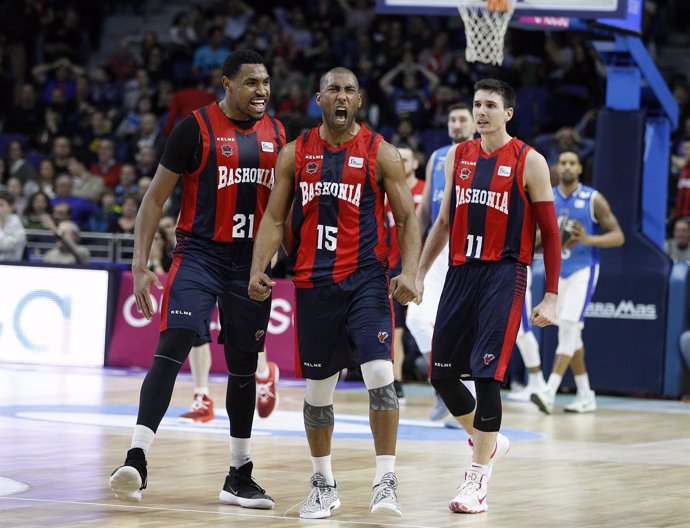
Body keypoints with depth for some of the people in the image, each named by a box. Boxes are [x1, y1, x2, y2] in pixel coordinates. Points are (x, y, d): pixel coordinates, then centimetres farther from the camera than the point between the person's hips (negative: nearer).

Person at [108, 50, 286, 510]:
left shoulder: (277, 133, 7)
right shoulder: (196, 128, -7)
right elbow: (156, 197, -4)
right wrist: (141, 264, -11)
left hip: (251, 260, 5)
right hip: (199, 253, -5)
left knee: (244, 365, 10)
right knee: (172, 347, -21)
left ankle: (240, 476, 20)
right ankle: (136, 459, -23)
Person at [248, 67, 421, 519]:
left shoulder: (381, 153, -1)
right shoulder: (296, 153, 6)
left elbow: (408, 218, -2)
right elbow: (275, 218, 7)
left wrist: (409, 272, -17)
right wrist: (259, 269, -7)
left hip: (366, 279, -3)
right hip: (314, 282, 3)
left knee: (379, 373, -18)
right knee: (318, 386, 9)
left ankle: (386, 481, -11)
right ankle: (324, 484, 23)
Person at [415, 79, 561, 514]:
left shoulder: (529, 162, -5)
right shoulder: (459, 156, 11)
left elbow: (550, 232, -4)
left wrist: (551, 297, -8)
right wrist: (419, 274, 14)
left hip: (503, 276, -6)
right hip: (461, 273, 6)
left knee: (486, 375, -12)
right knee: (442, 375, 6)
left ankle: (478, 480, -5)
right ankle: (489, 442, 31)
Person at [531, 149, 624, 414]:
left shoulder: (593, 199, -7)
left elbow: (618, 236, -7)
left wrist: (589, 239, -23)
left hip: (583, 270, -6)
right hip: (558, 271, 6)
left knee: (569, 325, -19)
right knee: (570, 332, 9)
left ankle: (549, 392, -26)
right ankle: (585, 396, 18)